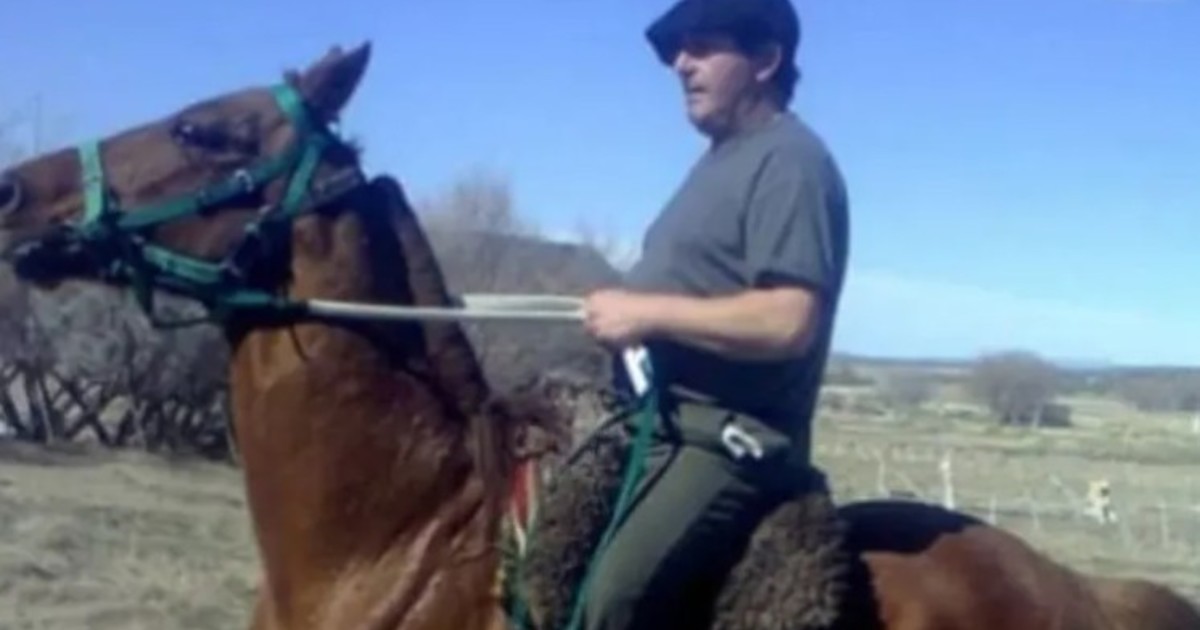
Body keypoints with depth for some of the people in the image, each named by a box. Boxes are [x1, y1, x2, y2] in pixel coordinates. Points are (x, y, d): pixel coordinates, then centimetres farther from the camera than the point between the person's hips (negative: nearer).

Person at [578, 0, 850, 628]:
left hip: (728, 440, -11)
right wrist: (621, 312, 8)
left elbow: (787, 322, -24)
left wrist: (648, 312, -20)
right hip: (665, 425, 11)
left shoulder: (790, 161, -12)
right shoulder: (724, 158, 18)